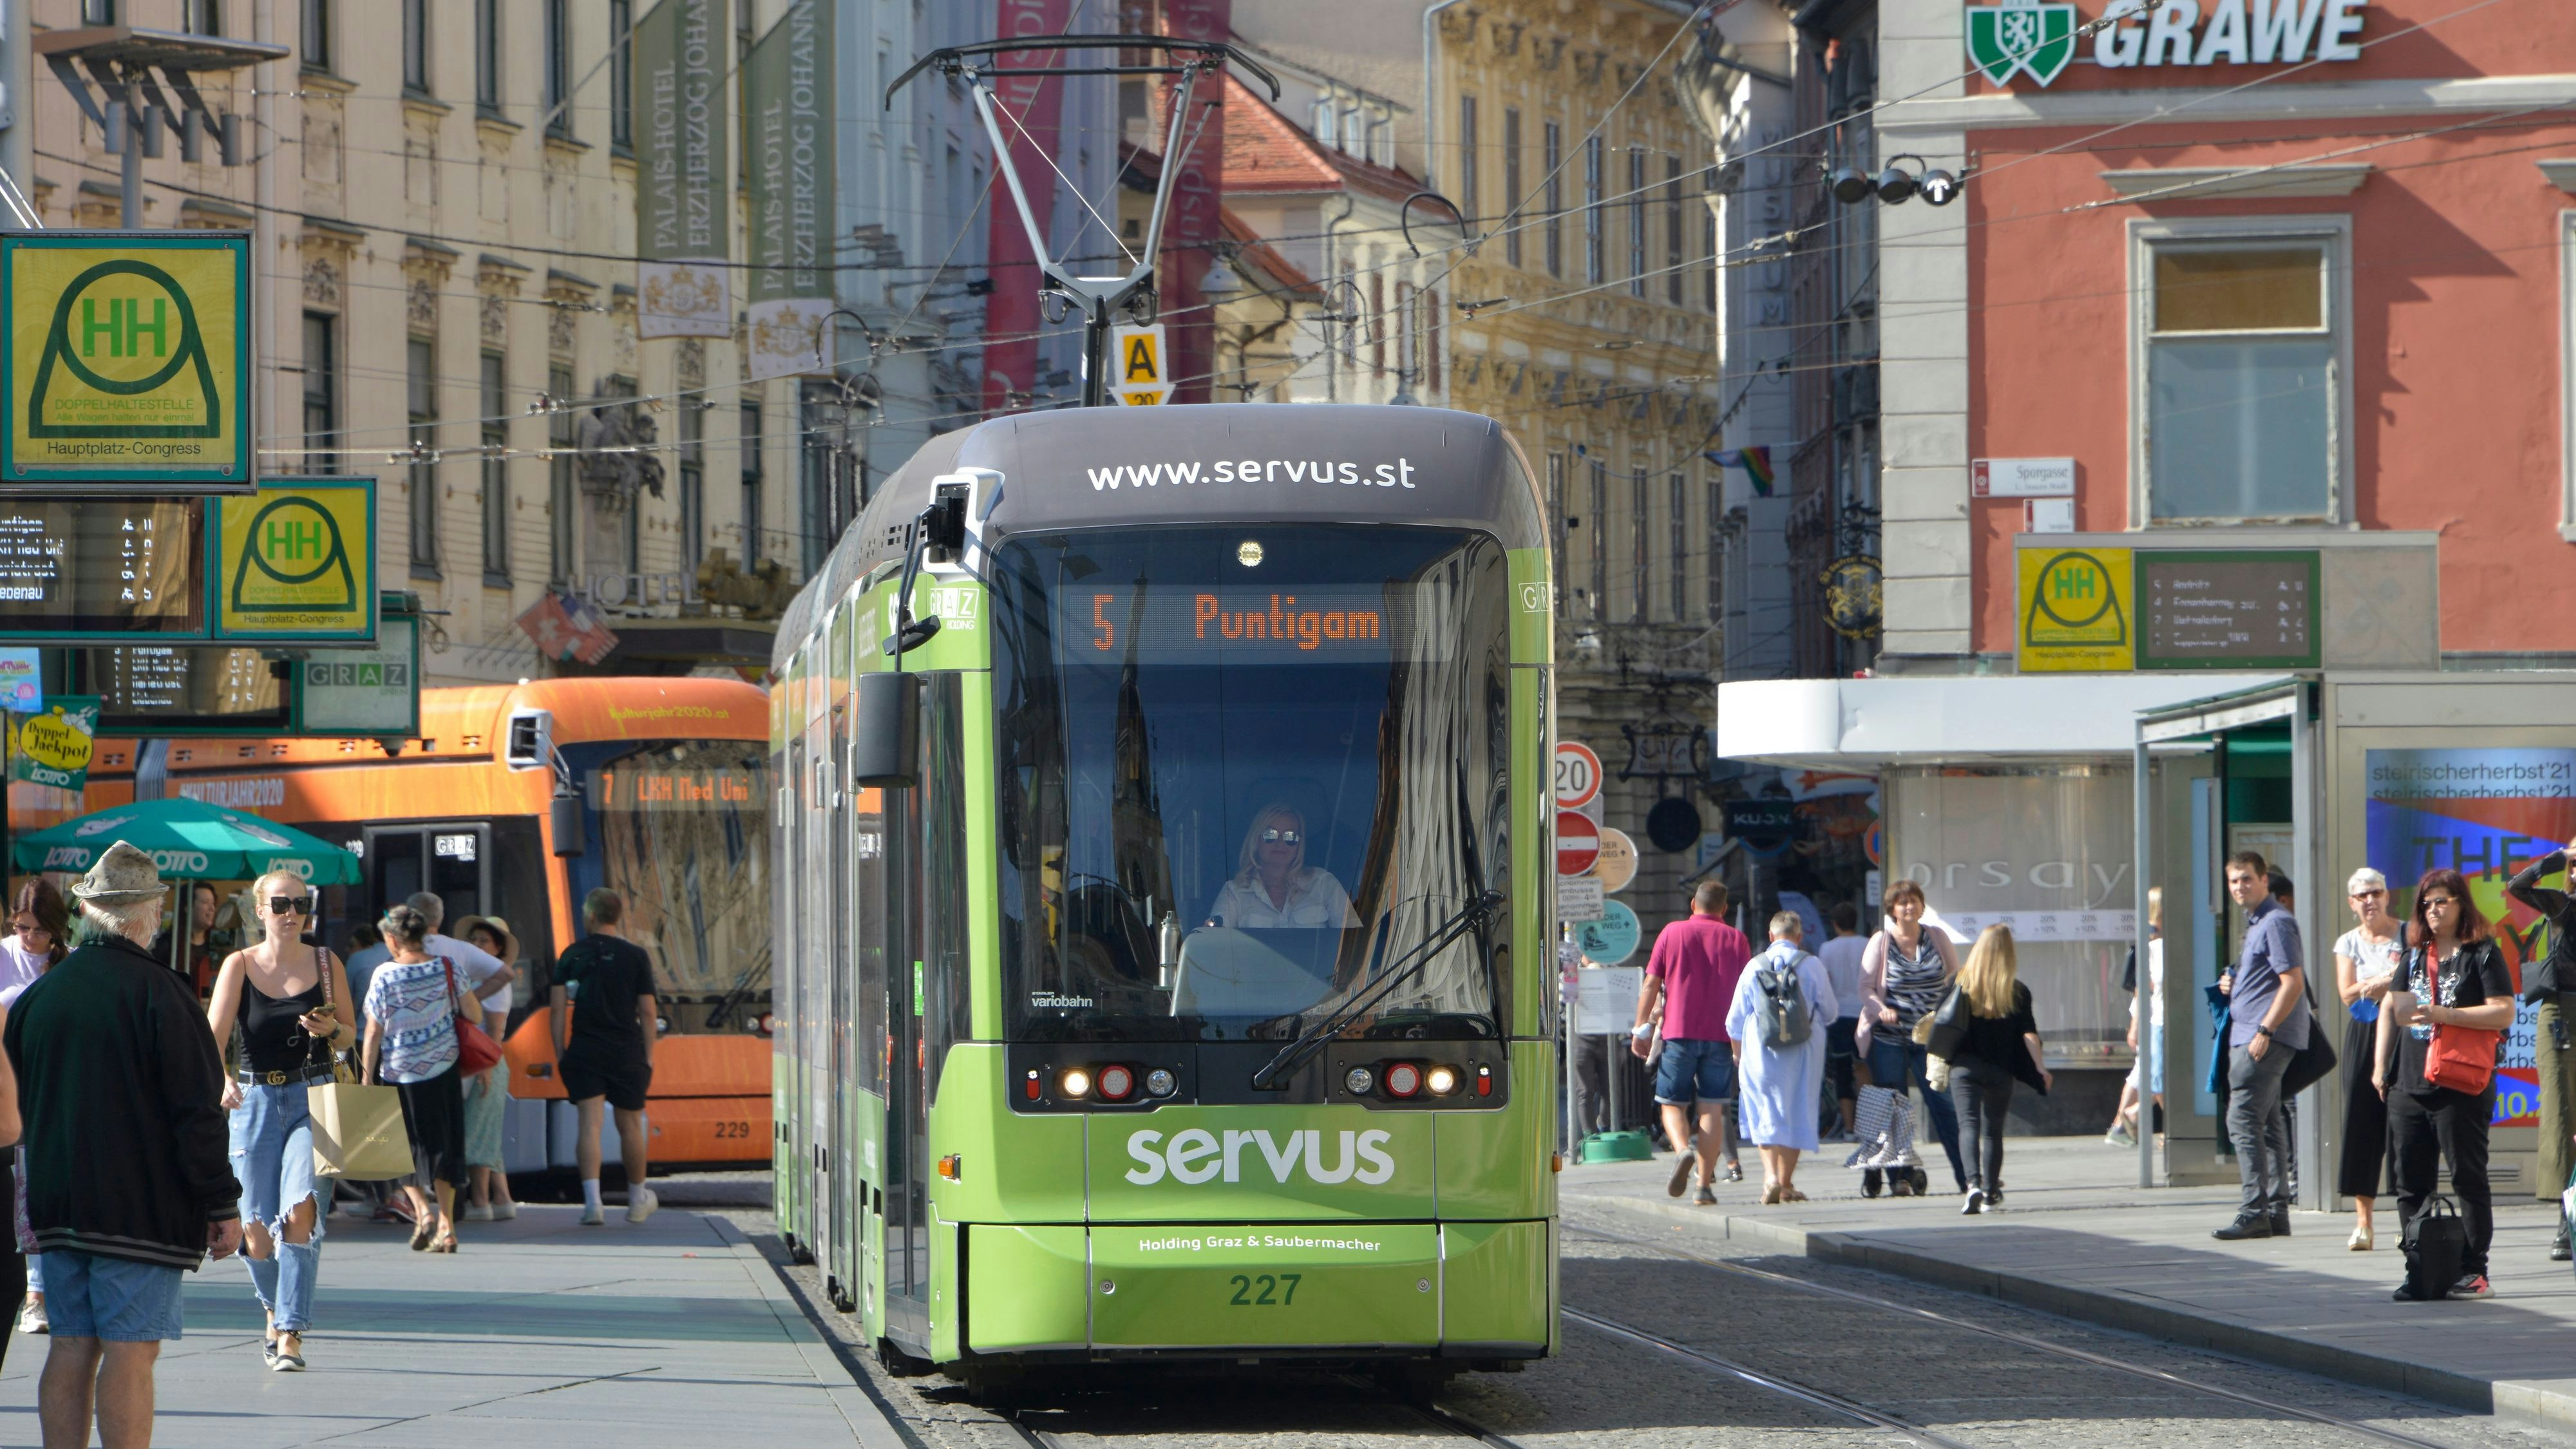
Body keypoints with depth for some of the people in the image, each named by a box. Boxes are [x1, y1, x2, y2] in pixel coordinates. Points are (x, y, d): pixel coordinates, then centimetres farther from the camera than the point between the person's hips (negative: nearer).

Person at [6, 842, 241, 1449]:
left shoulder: (39, 994, 8)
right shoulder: (158, 993, -11)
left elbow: (18, 1103, 15)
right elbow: (197, 1110, -12)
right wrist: (221, 1205, -7)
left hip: (59, 1208, 6)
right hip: (141, 1210, -6)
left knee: (71, 1350, 8)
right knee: (130, 1353, -6)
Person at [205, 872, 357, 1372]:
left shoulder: (326, 965, 4)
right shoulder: (239, 966, 0)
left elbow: (350, 1035, 13)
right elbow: (213, 1035, -10)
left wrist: (330, 1030, -11)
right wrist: (223, 1079, -29)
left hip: (313, 1101, 0)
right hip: (255, 1101, 0)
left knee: (300, 1211, -19)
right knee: (256, 1230, 0)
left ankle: (290, 1335, -17)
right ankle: (274, 1308, 31)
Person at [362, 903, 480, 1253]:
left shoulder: (385, 976, -10)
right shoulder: (447, 969, -4)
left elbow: (374, 1033, -7)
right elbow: (475, 1015, 0)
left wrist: (367, 1079, 0)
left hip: (398, 1072, -2)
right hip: (443, 1069, 2)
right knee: (442, 1145, 11)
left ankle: (422, 1210, -4)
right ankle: (446, 1226, 8)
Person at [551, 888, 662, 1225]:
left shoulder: (571, 955, 2)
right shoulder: (635, 956, -1)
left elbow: (557, 1008, -1)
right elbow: (648, 1013, -1)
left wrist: (560, 1053, 6)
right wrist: (648, 1058, 6)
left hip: (584, 1053, 0)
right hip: (627, 1054, 0)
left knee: (590, 1124, -4)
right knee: (630, 1125, 13)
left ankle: (592, 1201, -17)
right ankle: (637, 1201, 28)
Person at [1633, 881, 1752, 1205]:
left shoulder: (1672, 933, 4)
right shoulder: (1737, 940, 7)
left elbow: (1651, 985, 2)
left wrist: (1641, 1028, 6)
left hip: (1679, 1032, -1)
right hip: (1720, 1035, 1)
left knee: (1672, 1104, 7)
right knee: (1712, 1108, 2)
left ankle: (1683, 1150, -23)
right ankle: (1705, 1185, -3)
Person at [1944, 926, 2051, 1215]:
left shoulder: (1962, 985, 0)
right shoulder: (2017, 992, -1)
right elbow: (2029, 1034, -6)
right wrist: (2041, 1069, -4)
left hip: (1965, 1067, -2)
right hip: (2000, 1071, 2)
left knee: (1969, 1123, -10)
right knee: (1993, 1129, 16)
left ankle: (1974, 1183, -31)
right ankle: (1991, 1191, 23)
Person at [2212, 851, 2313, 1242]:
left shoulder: (2277, 923, -11)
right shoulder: (2255, 923, 20)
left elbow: (2293, 982, -18)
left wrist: (2264, 1031, -22)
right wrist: (2233, 985, 11)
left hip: (2267, 1039, -11)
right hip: (2249, 1035, 11)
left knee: (2243, 1121, -14)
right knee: (2268, 1123, 11)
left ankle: (2253, 1213, -16)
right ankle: (2276, 1213, 14)